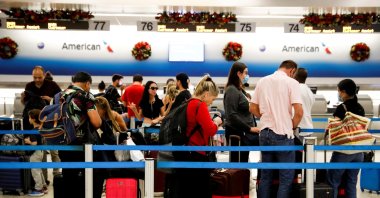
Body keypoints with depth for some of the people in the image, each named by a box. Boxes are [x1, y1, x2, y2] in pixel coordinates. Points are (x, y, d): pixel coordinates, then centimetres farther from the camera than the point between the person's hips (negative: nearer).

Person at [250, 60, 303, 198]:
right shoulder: (291, 82, -8)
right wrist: (292, 126, 3)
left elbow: (253, 108, 9)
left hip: (265, 133, 5)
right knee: (286, 178, 4)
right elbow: (299, 112, -15)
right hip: (283, 134, -5)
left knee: (265, 175, 13)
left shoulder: (262, 81, 7)